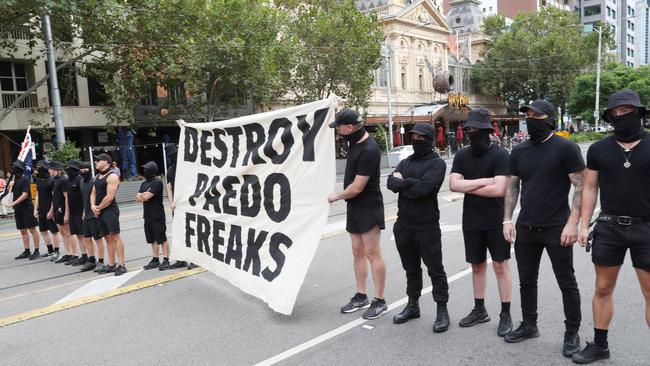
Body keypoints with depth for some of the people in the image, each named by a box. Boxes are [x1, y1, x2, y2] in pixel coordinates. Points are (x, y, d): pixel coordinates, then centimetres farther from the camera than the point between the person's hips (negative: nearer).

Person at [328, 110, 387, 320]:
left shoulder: (368, 150, -23)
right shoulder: (356, 141, 4)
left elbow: (357, 187, -23)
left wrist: (336, 197, -7)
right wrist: (339, 109, 18)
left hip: (369, 208, -9)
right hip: (355, 207, 9)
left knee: (372, 253, -3)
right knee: (358, 252, 13)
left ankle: (379, 302, 7)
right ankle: (361, 297, 24)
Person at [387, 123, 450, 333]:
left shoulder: (436, 163, -7)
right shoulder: (406, 162, 13)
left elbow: (422, 189, -23)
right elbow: (391, 182, -3)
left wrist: (402, 182, -9)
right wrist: (411, 182, -19)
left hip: (427, 227, -6)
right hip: (404, 225, 6)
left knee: (435, 270, 4)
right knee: (411, 268, 18)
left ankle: (442, 310, 17)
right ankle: (413, 305, 33)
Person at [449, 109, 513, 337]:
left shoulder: (500, 155, -9)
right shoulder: (462, 155, 5)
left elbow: (499, 189, -20)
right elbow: (453, 184, -6)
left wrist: (468, 187, -11)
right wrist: (483, 181, -14)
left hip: (496, 222, -5)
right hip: (471, 222, 5)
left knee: (501, 266, 3)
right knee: (477, 265, 14)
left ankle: (506, 315, 14)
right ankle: (479, 310, 27)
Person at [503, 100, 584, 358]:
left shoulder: (566, 148, -8)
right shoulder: (519, 151, 7)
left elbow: (580, 187, -10)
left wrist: (572, 223, -17)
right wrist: (507, 220, 3)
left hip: (556, 228, -5)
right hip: (525, 228, 5)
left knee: (566, 283, 6)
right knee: (526, 280, 14)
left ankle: (572, 334, 21)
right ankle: (529, 325, 30)